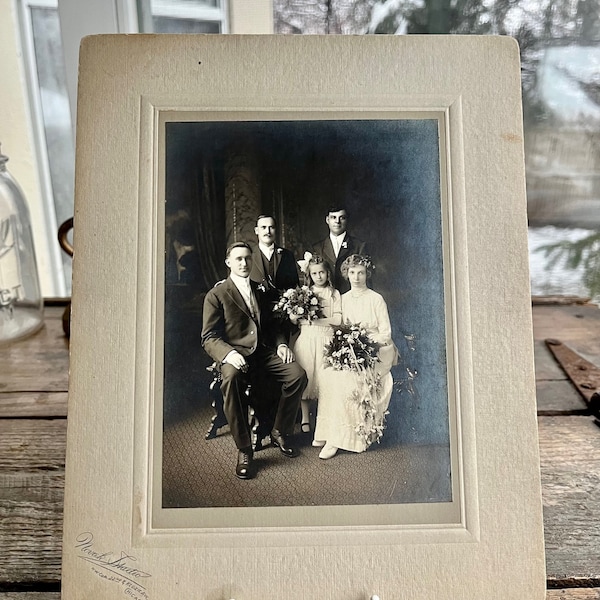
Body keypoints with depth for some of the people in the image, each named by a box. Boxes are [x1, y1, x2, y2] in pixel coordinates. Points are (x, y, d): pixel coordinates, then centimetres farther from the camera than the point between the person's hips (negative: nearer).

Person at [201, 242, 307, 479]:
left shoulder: (259, 291, 20)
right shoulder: (216, 295, 2)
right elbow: (209, 337, -5)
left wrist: (281, 344, 3)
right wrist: (229, 353, -25)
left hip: (263, 353, 5)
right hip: (235, 356, -5)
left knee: (298, 374, -20)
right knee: (231, 379, -38)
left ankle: (279, 432, 3)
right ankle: (244, 451, -23)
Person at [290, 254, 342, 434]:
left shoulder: (334, 294, 5)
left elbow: (338, 319, -6)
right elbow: (292, 318, 2)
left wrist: (316, 320, -11)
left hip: (325, 339, -1)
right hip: (306, 339, 1)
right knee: (305, 377, 1)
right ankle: (305, 418, 13)